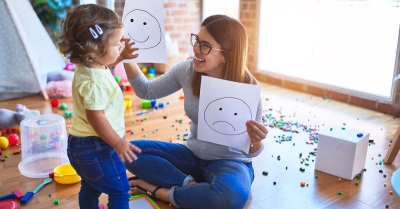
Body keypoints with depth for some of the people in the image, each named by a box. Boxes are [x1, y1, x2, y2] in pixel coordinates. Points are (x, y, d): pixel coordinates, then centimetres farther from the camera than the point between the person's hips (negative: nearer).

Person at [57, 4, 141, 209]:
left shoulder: (88, 67, 2)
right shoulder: (95, 81, -29)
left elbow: (106, 61, 27)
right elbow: (96, 117, -28)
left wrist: (121, 56, 15)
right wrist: (118, 143, -22)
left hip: (81, 143, 10)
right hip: (96, 146, -10)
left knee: (90, 187, 26)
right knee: (119, 191, 5)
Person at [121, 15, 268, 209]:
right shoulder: (187, 70, -10)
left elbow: (250, 151, -14)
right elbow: (147, 91, 5)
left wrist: (256, 141, -38)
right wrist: (128, 60, -11)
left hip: (230, 162, -3)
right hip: (193, 155, 4)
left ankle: (161, 191, -15)